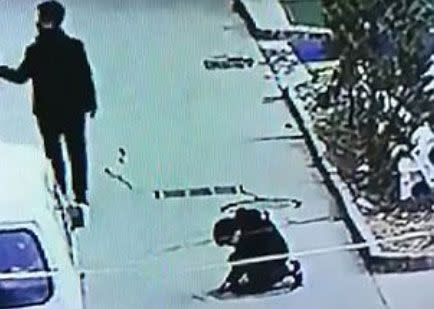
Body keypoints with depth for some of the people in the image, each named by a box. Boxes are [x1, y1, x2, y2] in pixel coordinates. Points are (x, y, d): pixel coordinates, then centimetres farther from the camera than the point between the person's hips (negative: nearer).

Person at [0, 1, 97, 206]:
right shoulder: (74, 46, -11)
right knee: (77, 152, 14)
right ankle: (80, 195, 19)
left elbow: (20, 76, -6)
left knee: (54, 153, 16)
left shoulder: (35, 51, -16)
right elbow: (86, 77, -8)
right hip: (74, 109, 1)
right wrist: (91, 103, 4)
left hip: (47, 112, -1)